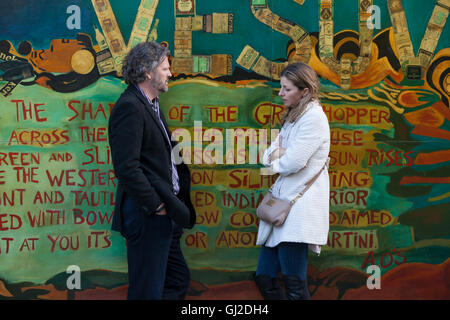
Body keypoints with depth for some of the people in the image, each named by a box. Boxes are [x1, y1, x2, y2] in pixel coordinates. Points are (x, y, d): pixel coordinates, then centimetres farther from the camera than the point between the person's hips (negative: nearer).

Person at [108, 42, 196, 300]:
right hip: (146, 218, -10)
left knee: (178, 280, 18)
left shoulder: (151, 104, 15)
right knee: (148, 290, -1)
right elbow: (127, 167, -24)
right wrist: (156, 205, -18)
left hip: (164, 214, 10)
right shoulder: (129, 107, -17)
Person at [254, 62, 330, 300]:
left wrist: (276, 158, 4)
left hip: (300, 207, -10)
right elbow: (267, 157, 15)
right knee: (264, 278, 9)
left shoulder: (314, 117, -11)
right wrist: (280, 154, -6)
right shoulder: (292, 118, 20)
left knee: (294, 286, -7)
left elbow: (291, 164, -18)